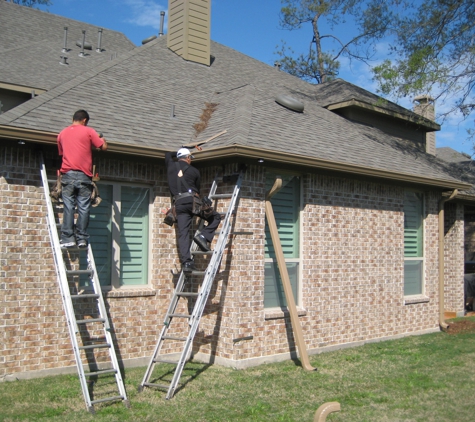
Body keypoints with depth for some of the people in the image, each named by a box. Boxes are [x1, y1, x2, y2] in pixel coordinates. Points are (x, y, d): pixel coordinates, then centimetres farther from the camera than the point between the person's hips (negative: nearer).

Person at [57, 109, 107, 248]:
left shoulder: (62, 133, 16)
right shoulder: (88, 131, 4)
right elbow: (103, 147, 3)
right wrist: (101, 138, 24)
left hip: (67, 174, 2)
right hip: (84, 175, -2)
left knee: (68, 207, 0)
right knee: (83, 208, 0)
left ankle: (68, 238, -5)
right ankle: (81, 238, -2)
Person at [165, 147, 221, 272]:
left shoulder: (171, 166, 16)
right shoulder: (194, 171, 11)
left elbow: (168, 155, 39)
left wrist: (177, 153, 53)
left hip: (179, 203, 3)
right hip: (192, 201, -3)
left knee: (183, 233, -2)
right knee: (215, 217, 12)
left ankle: (186, 262, -11)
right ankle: (203, 236, -10)